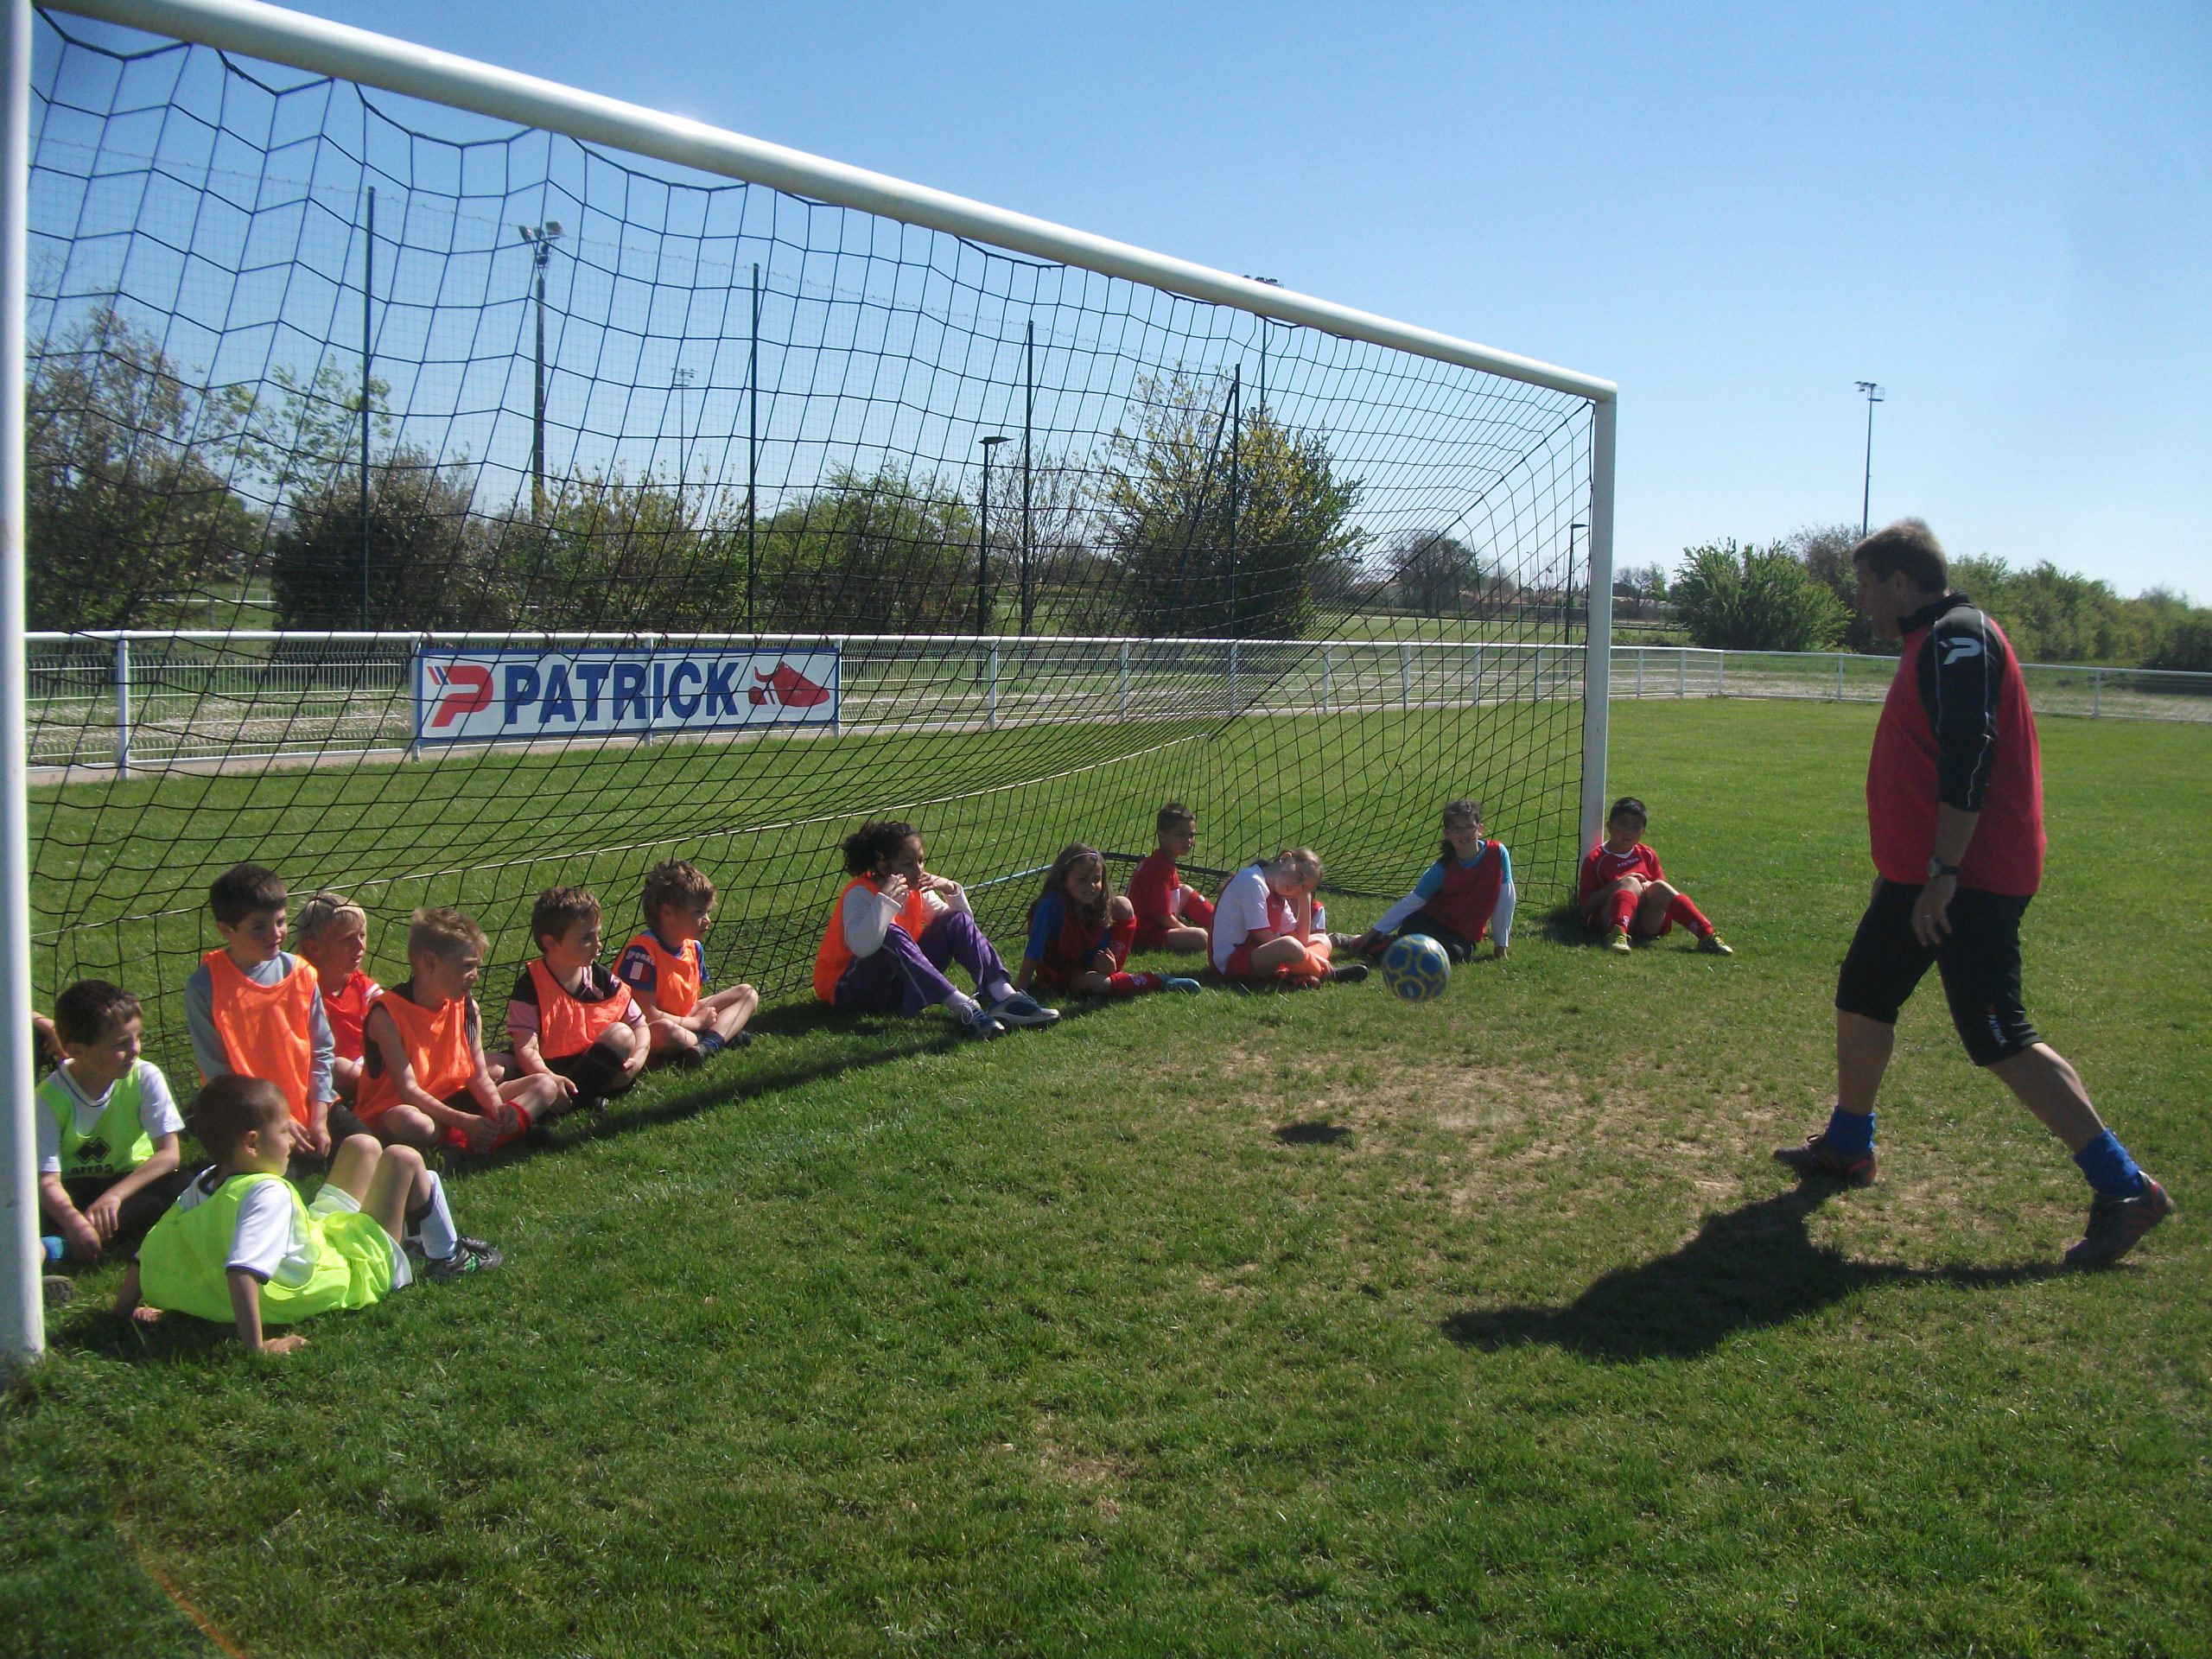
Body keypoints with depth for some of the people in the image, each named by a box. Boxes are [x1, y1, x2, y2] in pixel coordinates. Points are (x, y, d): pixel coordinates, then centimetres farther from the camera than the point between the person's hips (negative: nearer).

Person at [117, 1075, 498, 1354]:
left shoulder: (199, 1188, -14)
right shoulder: (269, 1193, -37)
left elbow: (145, 1256, -10)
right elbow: (240, 1271, -48)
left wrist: (130, 1308, 3)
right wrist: (257, 1345, -44)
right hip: (355, 1274, -8)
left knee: (363, 1145, 20)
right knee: (404, 1159, -2)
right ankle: (447, 1256, 19)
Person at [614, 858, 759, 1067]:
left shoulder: (694, 948, 3)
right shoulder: (642, 950, -23)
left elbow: (690, 1001, 12)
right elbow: (647, 1014, -24)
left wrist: (699, 1015, -12)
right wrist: (697, 1022, -14)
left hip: (682, 1019, 9)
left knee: (748, 994, 6)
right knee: (665, 1030, -44)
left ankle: (710, 1044, -22)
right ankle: (722, 1035, -12)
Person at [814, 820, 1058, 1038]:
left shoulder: (916, 890, 4)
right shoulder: (859, 893, -18)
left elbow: (963, 922, 8)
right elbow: (862, 946, -37)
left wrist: (952, 890, -9)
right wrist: (885, 901, -39)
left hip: (902, 982, 7)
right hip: (849, 991, -7)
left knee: (957, 922, -6)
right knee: (891, 935, -36)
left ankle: (1004, 996, -28)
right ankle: (963, 1008, -44)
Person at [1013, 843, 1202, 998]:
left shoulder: (1097, 907, -9)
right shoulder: (1052, 904, -28)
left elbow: (1099, 956, -4)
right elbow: (1034, 950, -30)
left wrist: (1108, 968, -27)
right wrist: (1019, 992, -34)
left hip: (1086, 967, 6)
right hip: (1057, 976, -6)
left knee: (1123, 906, -4)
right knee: (1094, 982, -40)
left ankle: (1112, 973, -11)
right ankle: (1156, 982, -20)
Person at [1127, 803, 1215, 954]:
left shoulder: (1163, 861, 8)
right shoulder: (1159, 869, -23)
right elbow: (1163, 917, -22)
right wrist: (1188, 930, -9)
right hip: (1146, 935, -11)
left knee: (1186, 891, 21)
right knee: (1200, 938, -28)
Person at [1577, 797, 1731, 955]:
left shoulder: (1647, 855, 17)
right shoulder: (1596, 859, 3)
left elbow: (1662, 893, 22)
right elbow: (1586, 905, -4)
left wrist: (1649, 888, -1)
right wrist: (1617, 885, -14)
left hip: (1647, 922, 4)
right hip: (1611, 920, -4)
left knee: (1659, 887, -21)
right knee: (1631, 882, -26)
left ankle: (1707, 936, -32)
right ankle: (1617, 934, -52)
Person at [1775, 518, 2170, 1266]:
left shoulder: (1958, 639, -16)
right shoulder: (1934, 643, 17)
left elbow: (1969, 762, -24)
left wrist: (1943, 873, -25)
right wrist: (1910, 868, 26)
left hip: (1969, 881, -11)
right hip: (1921, 875, 11)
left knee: (1999, 1040, -10)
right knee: (1861, 998, 17)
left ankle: (2126, 1191, -3)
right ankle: (1847, 1146, 33)